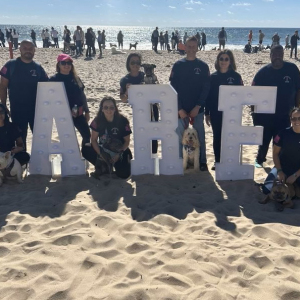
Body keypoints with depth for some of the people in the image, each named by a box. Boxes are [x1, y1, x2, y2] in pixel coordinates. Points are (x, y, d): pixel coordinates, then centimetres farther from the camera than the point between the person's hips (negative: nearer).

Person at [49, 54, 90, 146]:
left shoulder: (75, 78, 10)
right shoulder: (54, 79, -5)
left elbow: (82, 95, 14)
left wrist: (86, 111, 13)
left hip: (79, 114, 5)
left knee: (87, 135, 7)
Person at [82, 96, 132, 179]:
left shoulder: (122, 121, -19)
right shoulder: (97, 120, -14)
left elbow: (127, 141, -9)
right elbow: (94, 140, -7)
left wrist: (118, 155, -21)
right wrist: (101, 154, -19)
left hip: (119, 150, -2)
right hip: (103, 149, 2)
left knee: (124, 174, -24)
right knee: (85, 151, -25)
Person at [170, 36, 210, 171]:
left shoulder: (203, 66, 2)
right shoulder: (178, 65, 2)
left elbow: (206, 88, -1)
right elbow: (173, 88, -1)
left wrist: (197, 107, -10)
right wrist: (179, 109, -9)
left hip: (197, 109, 0)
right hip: (181, 109, 0)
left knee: (199, 136, 6)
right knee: (181, 136, 4)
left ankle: (202, 162, 17)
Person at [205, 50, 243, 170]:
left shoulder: (236, 76, -1)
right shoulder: (213, 76, 3)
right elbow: (208, 95, 5)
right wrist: (207, 113, 3)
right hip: (216, 112, 2)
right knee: (217, 136, 8)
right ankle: (217, 161, 19)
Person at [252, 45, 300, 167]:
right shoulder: (263, 72, -4)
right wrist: (254, 112, 0)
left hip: (285, 116, 0)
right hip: (265, 115, 1)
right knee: (264, 140, 14)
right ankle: (259, 160, 35)